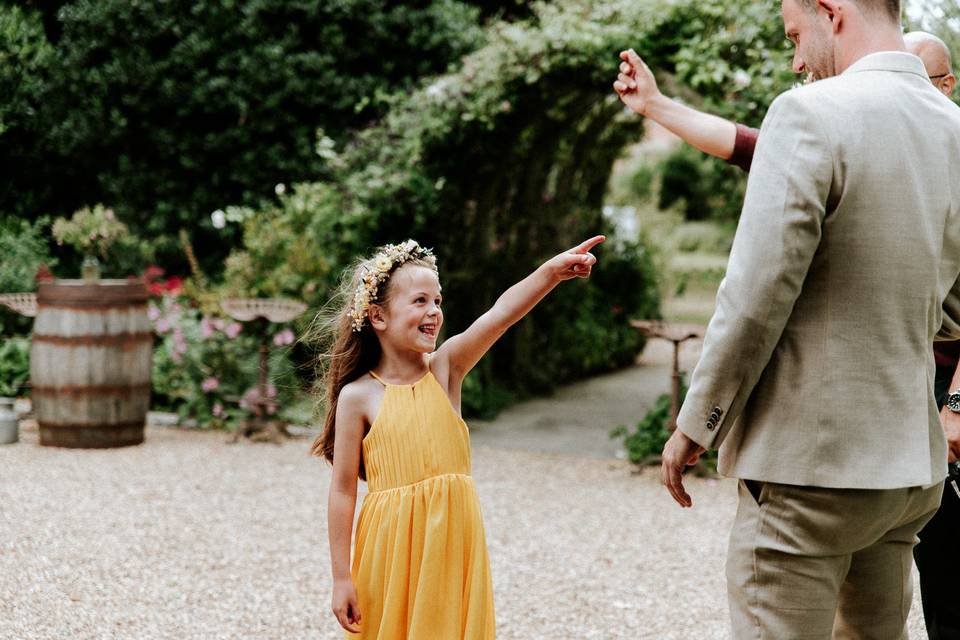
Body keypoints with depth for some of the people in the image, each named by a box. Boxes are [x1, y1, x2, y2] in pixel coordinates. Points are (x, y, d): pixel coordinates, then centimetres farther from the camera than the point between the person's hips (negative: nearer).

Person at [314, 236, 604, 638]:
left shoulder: (445, 367, 1)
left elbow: (500, 315, -16)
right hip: (395, 545, -2)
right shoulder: (358, 396, -6)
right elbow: (343, 489, -4)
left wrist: (552, 271, -32)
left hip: (454, 541, 2)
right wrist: (341, 578, -5)